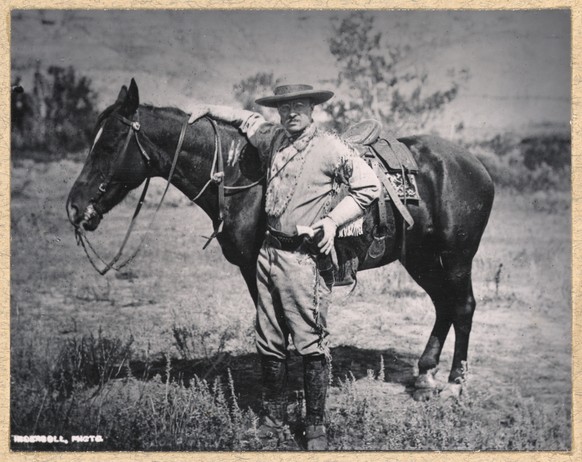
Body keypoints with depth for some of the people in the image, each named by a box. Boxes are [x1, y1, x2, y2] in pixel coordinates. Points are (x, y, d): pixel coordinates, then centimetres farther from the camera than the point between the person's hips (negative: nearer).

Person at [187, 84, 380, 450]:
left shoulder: (331, 149, -8)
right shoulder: (274, 139, 9)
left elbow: (369, 187, -6)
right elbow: (248, 120, 30)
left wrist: (333, 220, -11)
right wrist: (209, 110, 25)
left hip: (305, 258, -6)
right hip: (270, 252, 7)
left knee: (311, 344, -4)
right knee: (270, 344, 11)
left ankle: (316, 426, 6)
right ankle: (275, 419, 23)